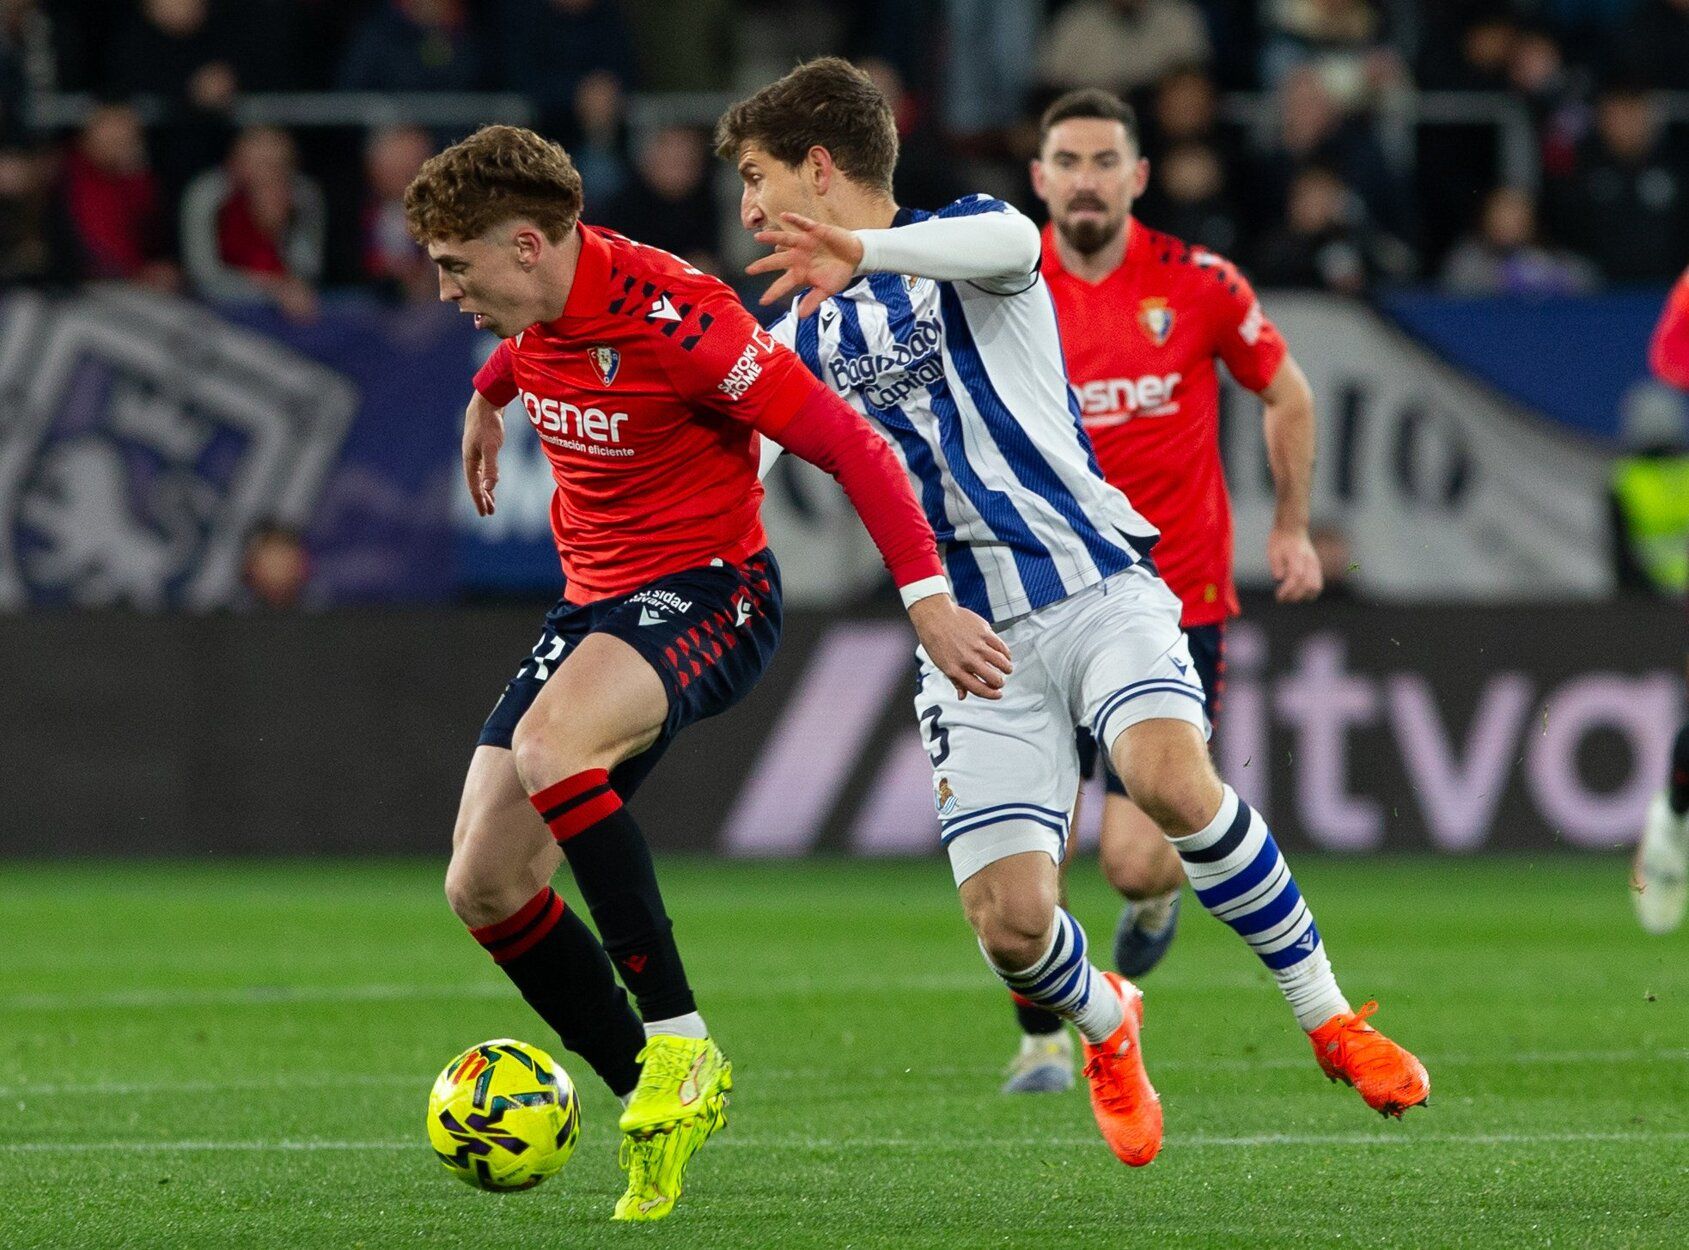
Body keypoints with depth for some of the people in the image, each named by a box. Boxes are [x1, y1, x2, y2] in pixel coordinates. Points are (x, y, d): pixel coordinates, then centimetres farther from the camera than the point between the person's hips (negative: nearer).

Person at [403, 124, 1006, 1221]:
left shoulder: (670, 315, -23)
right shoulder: (535, 306, 0)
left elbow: (845, 442, -22)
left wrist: (928, 598, -27)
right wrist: (490, 398, 46)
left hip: (709, 591, -9)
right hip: (594, 598, 9)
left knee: (548, 742, -37)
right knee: (482, 886, -3)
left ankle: (680, 1047, -29)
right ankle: (659, 1104, 10)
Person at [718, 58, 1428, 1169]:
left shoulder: (960, 245, 3)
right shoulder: (808, 335, 18)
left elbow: (1007, 239, -23)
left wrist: (862, 250, -41)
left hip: (1098, 587, -4)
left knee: (1174, 782, -33)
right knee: (1010, 925, -13)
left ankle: (1330, 1017, -16)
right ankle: (1106, 1026, 23)